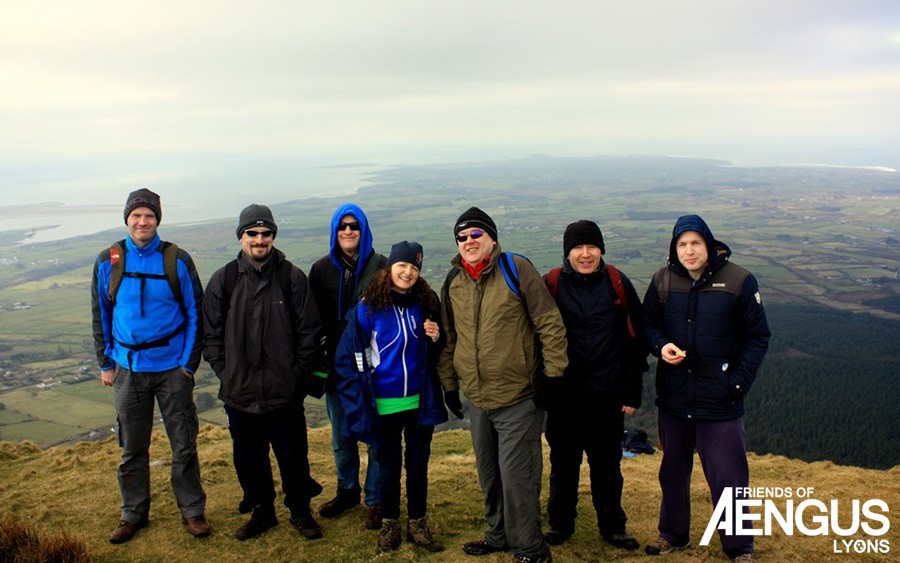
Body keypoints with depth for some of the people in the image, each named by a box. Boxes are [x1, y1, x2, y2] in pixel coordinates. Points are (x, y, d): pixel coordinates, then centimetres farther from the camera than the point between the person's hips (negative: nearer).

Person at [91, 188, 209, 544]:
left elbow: (195, 314, -2)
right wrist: (105, 364, 5)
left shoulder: (177, 261, -5)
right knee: (132, 448, 12)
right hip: (128, 368, 2)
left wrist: (189, 362, -7)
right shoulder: (108, 261, 1)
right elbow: (101, 315, 8)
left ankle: (192, 511, 21)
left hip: (172, 366, -2)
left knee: (184, 445, 6)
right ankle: (133, 514, 28)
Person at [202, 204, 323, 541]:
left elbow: (309, 330, 0)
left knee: (293, 456, 10)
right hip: (239, 392, 2)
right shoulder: (223, 280, 2)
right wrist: (224, 372, 0)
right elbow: (211, 333, 6)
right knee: (249, 459, 15)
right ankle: (261, 511, 34)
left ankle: (300, 511, 29)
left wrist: (299, 373, -4)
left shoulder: (292, 277, -2)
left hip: (285, 392, -2)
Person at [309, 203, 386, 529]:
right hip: (336, 365, 4)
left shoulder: (381, 266, -5)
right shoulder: (322, 269, 5)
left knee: (376, 436, 4)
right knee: (341, 437, 16)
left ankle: (375, 500, 19)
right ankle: (347, 491, 35)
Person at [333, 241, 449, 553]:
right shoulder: (368, 307, -10)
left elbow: (436, 353, 10)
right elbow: (347, 357, -6)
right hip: (384, 404, -2)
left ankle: (417, 523, 29)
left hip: (420, 401, 2)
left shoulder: (425, 303, -2)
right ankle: (390, 523, 30)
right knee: (389, 465, 13)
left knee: (418, 463, 13)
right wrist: (359, 397, -8)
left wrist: (436, 337, -12)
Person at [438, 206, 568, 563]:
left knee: (516, 476, -2)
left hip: (518, 397, -6)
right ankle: (499, 534, 39)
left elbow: (550, 324, -10)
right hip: (476, 399, 6)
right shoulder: (453, 282, 7)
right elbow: (448, 337, 17)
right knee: (488, 473, 19)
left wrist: (554, 374, -12)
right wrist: (448, 383, 17)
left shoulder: (516, 269, -10)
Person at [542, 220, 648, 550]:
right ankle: (560, 524, 31)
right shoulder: (551, 285, -5)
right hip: (563, 396, 0)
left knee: (607, 466, 13)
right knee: (563, 464, 13)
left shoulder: (618, 283, -2)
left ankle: (613, 527, 31)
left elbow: (636, 339, 3)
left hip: (608, 397, 1)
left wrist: (633, 391, 2)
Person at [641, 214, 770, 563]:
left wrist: (737, 383, -11)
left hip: (720, 401, -3)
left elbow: (757, 337, -3)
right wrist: (660, 346, -12)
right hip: (673, 397, 4)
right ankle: (673, 535, 37)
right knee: (673, 471, 18)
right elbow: (648, 324, 10)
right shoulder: (663, 280, 0)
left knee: (727, 477, 3)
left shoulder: (739, 281, -8)